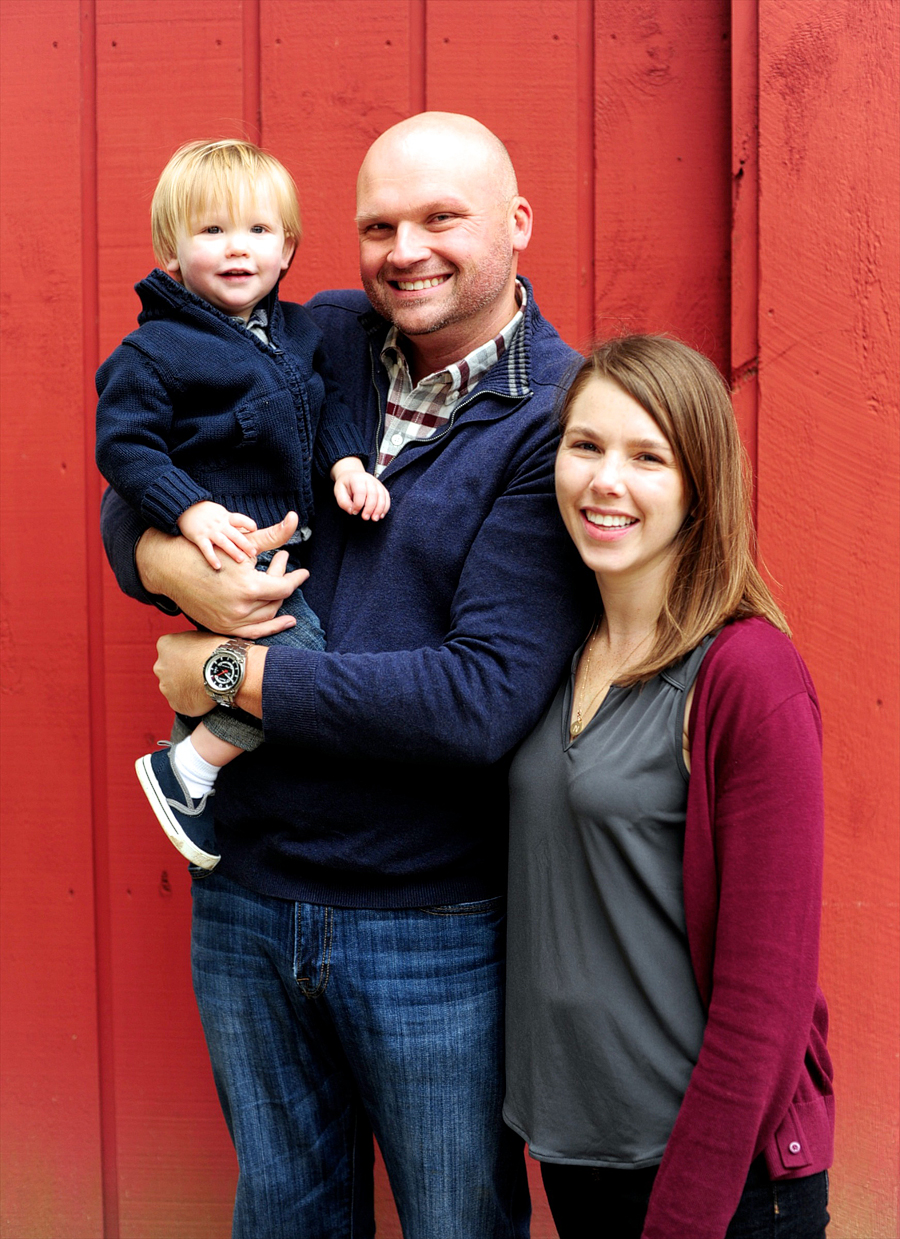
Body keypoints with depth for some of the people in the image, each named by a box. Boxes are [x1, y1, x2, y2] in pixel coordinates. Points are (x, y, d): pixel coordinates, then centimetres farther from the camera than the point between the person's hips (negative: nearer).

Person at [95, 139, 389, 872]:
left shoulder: (298, 331, 8)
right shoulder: (154, 353, -12)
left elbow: (326, 401, 16)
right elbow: (125, 446, -14)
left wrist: (348, 463, -3)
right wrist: (192, 512, -25)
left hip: (291, 536, 8)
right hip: (228, 544, -8)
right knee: (300, 658, -18)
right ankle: (186, 770, -2)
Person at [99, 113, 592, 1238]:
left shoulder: (555, 424, -14)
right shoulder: (318, 342, 1)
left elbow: (487, 698, -24)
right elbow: (128, 508, 8)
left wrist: (235, 677, -17)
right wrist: (178, 568, -16)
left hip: (432, 931, -4)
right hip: (243, 896, 4)